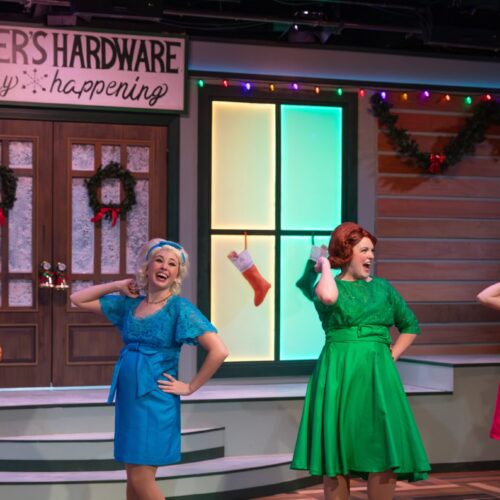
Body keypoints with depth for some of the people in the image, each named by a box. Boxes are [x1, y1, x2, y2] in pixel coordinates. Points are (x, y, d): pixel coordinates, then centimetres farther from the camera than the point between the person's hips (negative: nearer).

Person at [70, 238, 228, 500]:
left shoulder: (180, 308, -9)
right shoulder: (129, 303, 8)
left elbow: (219, 351, -17)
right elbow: (78, 299, 16)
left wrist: (189, 387, -11)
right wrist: (117, 286, 7)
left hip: (156, 401, -6)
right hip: (128, 398, 6)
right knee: (133, 479, 10)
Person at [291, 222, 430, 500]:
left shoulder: (382, 288, 13)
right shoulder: (329, 285, 2)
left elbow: (411, 326, 21)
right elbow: (328, 297, -25)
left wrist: (392, 355, 7)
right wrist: (326, 266, -7)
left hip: (377, 374, 3)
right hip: (338, 373, -3)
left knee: (384, 454, -3)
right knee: (335, 452, -1)